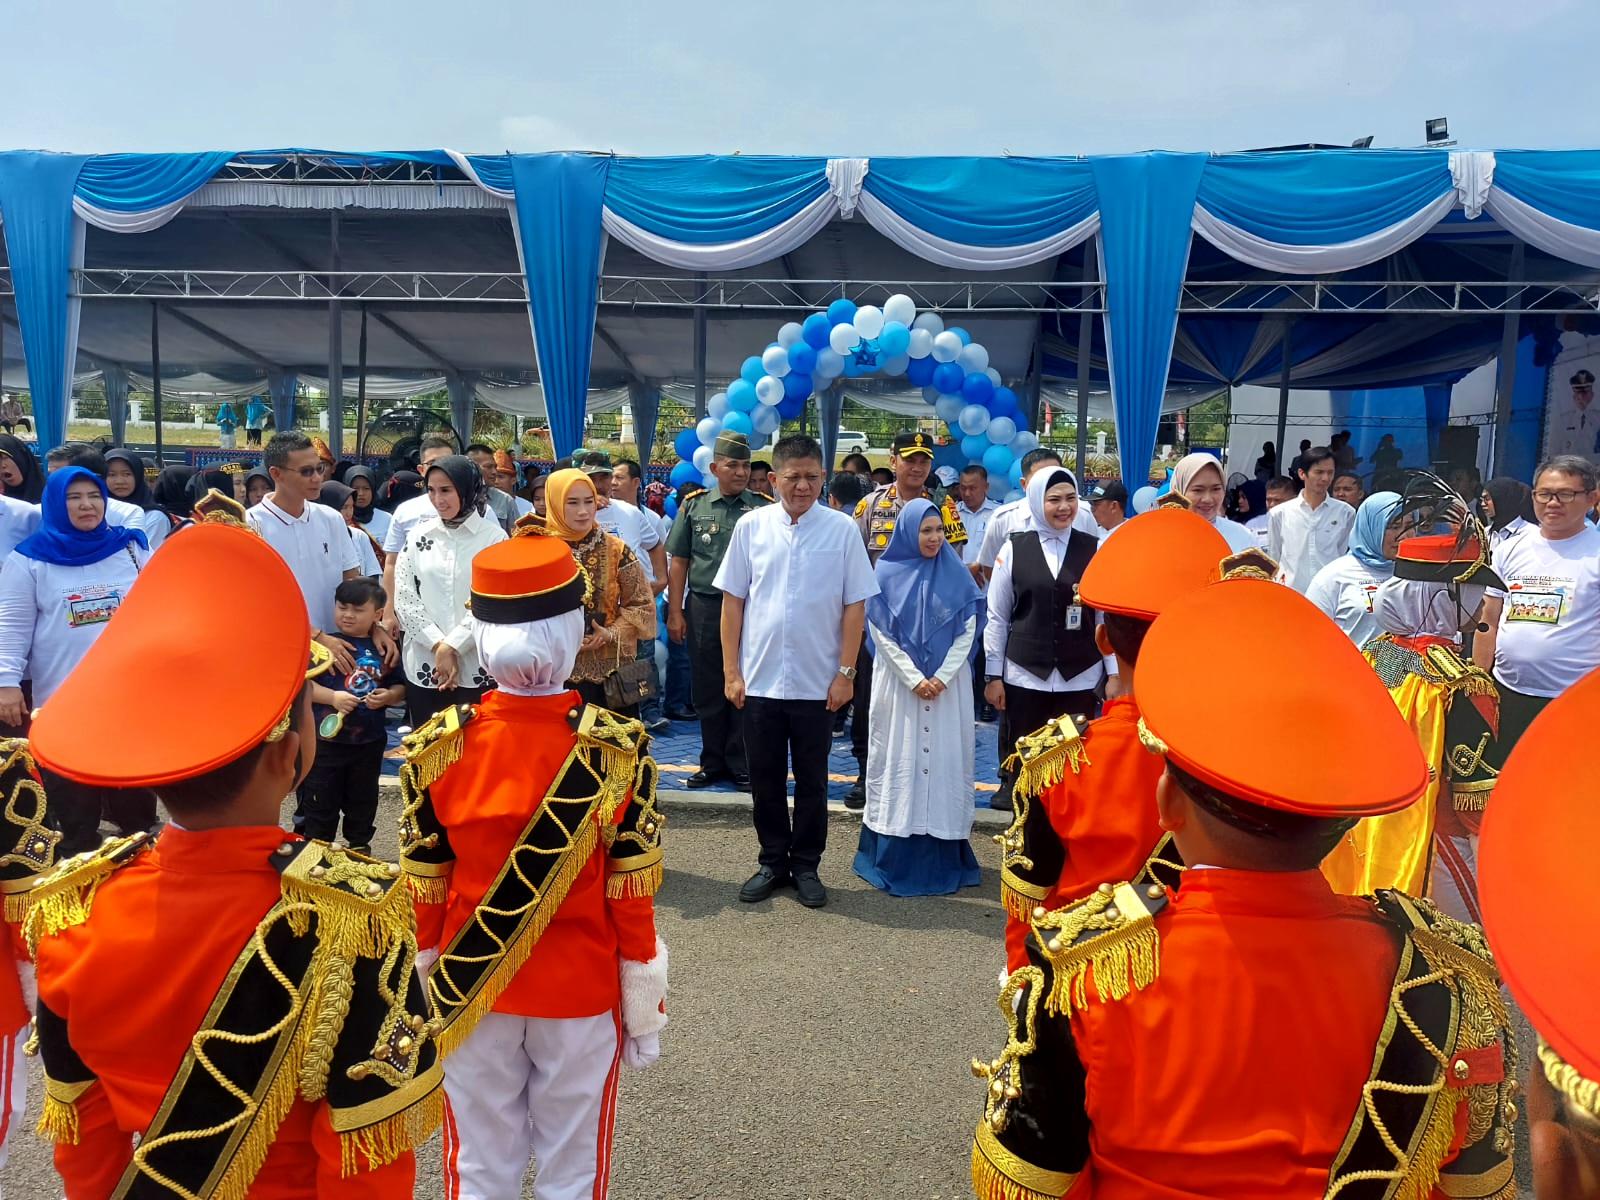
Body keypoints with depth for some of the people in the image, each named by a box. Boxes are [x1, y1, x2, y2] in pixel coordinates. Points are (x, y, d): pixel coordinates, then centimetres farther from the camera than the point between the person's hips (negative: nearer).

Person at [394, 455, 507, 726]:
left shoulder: (494, 538, -1)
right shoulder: (418, 536, 7)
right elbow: (404, 599, 2)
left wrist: (452, 646, -12)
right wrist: (438, 646, -8)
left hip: (478, 668, -2)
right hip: (424, 666, 3)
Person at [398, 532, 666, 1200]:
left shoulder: (437, 747, -12)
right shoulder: (616, 749, -18)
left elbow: (423, 891, -4)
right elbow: (631, 894, -12)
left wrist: (420, 997, 10)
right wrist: (645, 1010, 0)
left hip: (468, 991, 2)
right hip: (582, 994, -1)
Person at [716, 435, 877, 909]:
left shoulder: (842, 530, -5)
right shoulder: (751, 526, -1)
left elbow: (855, 605, -2)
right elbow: (733, 600, 3)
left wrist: (845, 673, -6)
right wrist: (731, 671, 1)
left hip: (817, 682, -1)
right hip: (759, 680, 1)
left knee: (812, 780, 12)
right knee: (765, 779, 13)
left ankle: (806, 866, 27)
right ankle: (773, 861, 29)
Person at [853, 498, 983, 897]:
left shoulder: (956, 575, 4)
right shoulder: (887, 573, 0)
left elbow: (967, 630, 1)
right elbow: (881, 633, -3)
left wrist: (941, 678, -10)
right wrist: (914, 679, -11)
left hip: (948, 686, 1)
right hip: (899, 683, -1)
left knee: (944, 760, 2)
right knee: (898, 761, 1)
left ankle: (944, 857, 10)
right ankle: (894, 856, 8)